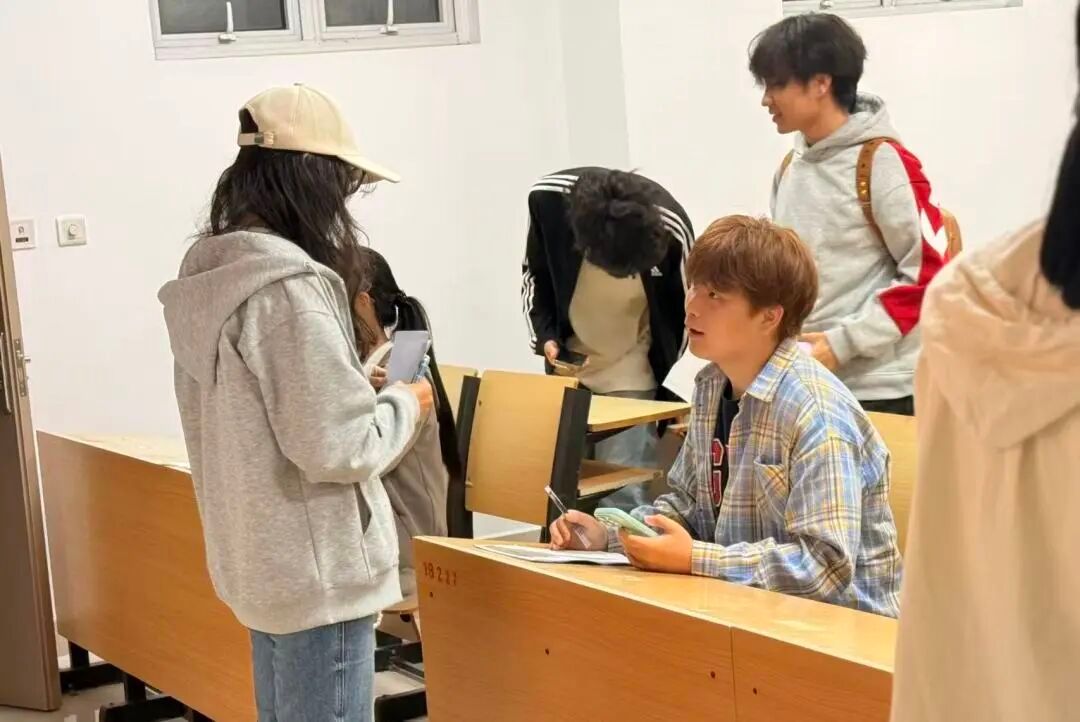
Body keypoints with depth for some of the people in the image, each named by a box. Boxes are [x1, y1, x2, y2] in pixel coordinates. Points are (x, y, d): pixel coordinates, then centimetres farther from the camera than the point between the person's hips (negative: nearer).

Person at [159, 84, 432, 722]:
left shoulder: (209, 277, 6)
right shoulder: (287, 288, -22)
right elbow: (336, 447, -23)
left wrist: (357, 385, 13)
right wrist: (405, 403, -6)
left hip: (262, 560, 9)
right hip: (316, 569, -9)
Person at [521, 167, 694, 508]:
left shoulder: (671, 228, -25)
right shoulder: (547, 198, -21)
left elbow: (684, 309, -6)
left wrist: (662, 383, -3)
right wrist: (545, 336, -12)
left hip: (632, 378, -2)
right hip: (568, 366, 3)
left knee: (622, 492, -8)